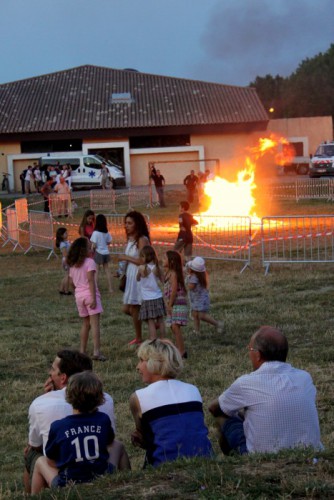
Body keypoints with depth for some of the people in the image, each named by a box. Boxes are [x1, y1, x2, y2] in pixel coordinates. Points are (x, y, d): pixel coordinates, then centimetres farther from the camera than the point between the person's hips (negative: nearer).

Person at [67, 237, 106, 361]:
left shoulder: (73, 265, 11)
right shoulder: (89, 262, -9)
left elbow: (71, 282, 12)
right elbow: (91, 280, -16)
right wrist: (93, 298, -18)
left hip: (79, 295, 7)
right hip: (90, 295, -7)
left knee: (85, 324, 17)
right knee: (95, 323, -9)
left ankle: (82, 351, 17)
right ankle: (96, 352, -18)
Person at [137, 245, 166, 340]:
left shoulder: (141, 268, -11)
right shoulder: (157, 267, -4)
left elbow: (138, 279, 6)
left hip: (147, 299, -3)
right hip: (158, 298, 3)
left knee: (151, 322, -2)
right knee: (160, 321, 11)